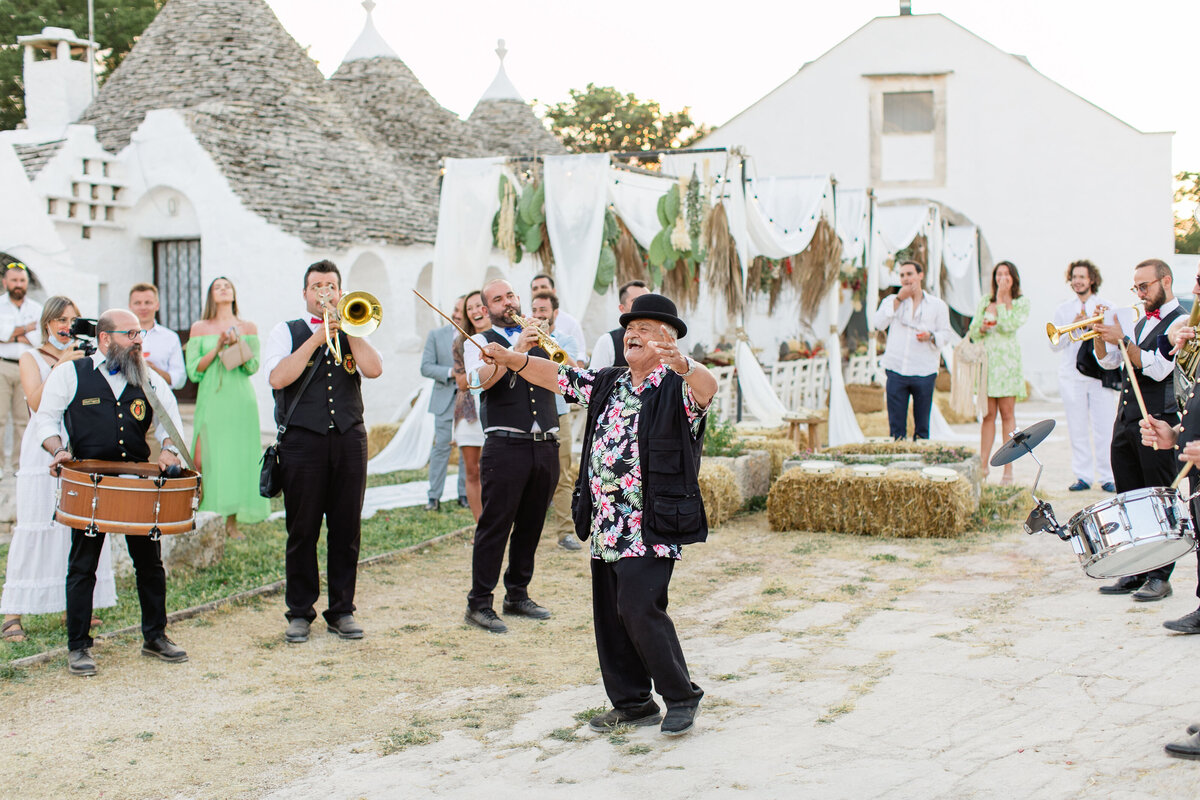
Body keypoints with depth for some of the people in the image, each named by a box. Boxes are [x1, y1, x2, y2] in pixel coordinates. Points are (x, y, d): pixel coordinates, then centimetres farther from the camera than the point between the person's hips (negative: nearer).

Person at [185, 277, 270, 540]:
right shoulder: (200, 328, 8)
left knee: (238, 457, -1)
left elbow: (253, 366, 3)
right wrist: (218, 347, -9)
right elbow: (194, 371, 2)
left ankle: (231, 522, 5)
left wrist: (237, 343, -13)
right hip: (211, 400, -1)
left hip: (240, 401, 1)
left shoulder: (248, 328, 11)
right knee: (204, 459, -9)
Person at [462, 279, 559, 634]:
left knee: (530, 525, 11)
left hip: (545, 446, 5)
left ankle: (517, 595, 23)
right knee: (495, 525, -6)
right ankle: (479, 604, -3)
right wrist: (518, 349, -21)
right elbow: (484, 379, -15)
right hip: (506, 445, -5)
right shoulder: (481, 342, 6)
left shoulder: (539, 340, 18)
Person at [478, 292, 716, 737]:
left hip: (652, 527, -8)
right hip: (605, 526, 8)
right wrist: (512, 359, 4)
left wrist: (682, 365, -50)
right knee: (609, 616, 10)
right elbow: (557, 376, 19)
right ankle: (632, 703, 23)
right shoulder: (608, 384, 15)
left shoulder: (677, 388, -7)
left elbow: (708, 387, -28)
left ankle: (681, 697, 2)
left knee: (638, 609, -15)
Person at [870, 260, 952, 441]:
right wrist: (898, 299, -5)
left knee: (922, 424, 1)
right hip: (896, 371, 1)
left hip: (924, 373, -1)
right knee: (896, 424, -1)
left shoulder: (937, 305, 11)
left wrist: (930, 336, -15)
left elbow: (945, 334, 7)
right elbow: (878, 323, -3)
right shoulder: (891, 301, 14)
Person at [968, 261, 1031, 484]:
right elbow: (972, 332, 13)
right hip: (986, 360, 3)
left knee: (1007, 413, -3)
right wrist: (982, 327, -8)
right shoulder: (985, 301, 15)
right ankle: (982, 466, 3)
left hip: (1007, 360, -3)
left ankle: (1008, 469, -1)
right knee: (988, 414, 2)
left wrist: (1001, 300, -4)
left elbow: (1008, 326, -11)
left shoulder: (1021, 302, 5)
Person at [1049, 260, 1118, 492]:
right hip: (1072, 376, 1)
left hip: (1101, 375, -1)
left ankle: (1107, 477, 2)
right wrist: (1072, 328, -13)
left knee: (1104, 428, -5)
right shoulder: (1062, 310, 12)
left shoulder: (1107, 307, 9)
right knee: (1077, 429, 1)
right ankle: (1083, 476, 7)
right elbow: (1054, 345, 3)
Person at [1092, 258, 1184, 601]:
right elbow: (1108, 361, 18)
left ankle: (1159, 577, 1)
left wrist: (1122, 340, -20)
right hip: (1125, 419, 8)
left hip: (1158, 422, -8)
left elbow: (1158, 368, -17)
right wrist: (1100, 334, 1)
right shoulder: (1141, 323, 19)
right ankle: (1135, 572, 14)